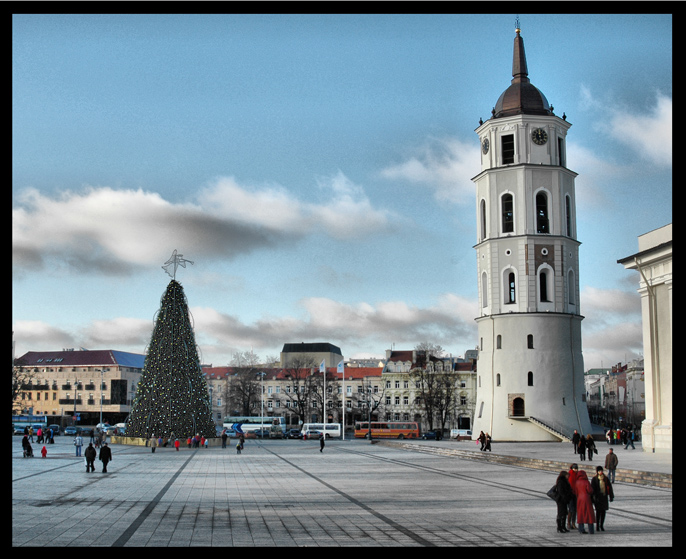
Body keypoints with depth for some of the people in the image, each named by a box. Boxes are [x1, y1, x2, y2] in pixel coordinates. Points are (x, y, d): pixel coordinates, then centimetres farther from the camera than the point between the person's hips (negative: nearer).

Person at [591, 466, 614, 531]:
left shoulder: (605, 478, 7)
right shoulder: (594, 479, -3)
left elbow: (609, 487, 11)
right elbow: (592, 488, -6)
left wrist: (611, 496, 8)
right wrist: (593, 497, -14)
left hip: (604, 497, 4)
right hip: (597, 497, -4)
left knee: (603, 511, 5)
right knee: (598, 511, -6)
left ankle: (601, 525, 16)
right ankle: (597, 526, 1)